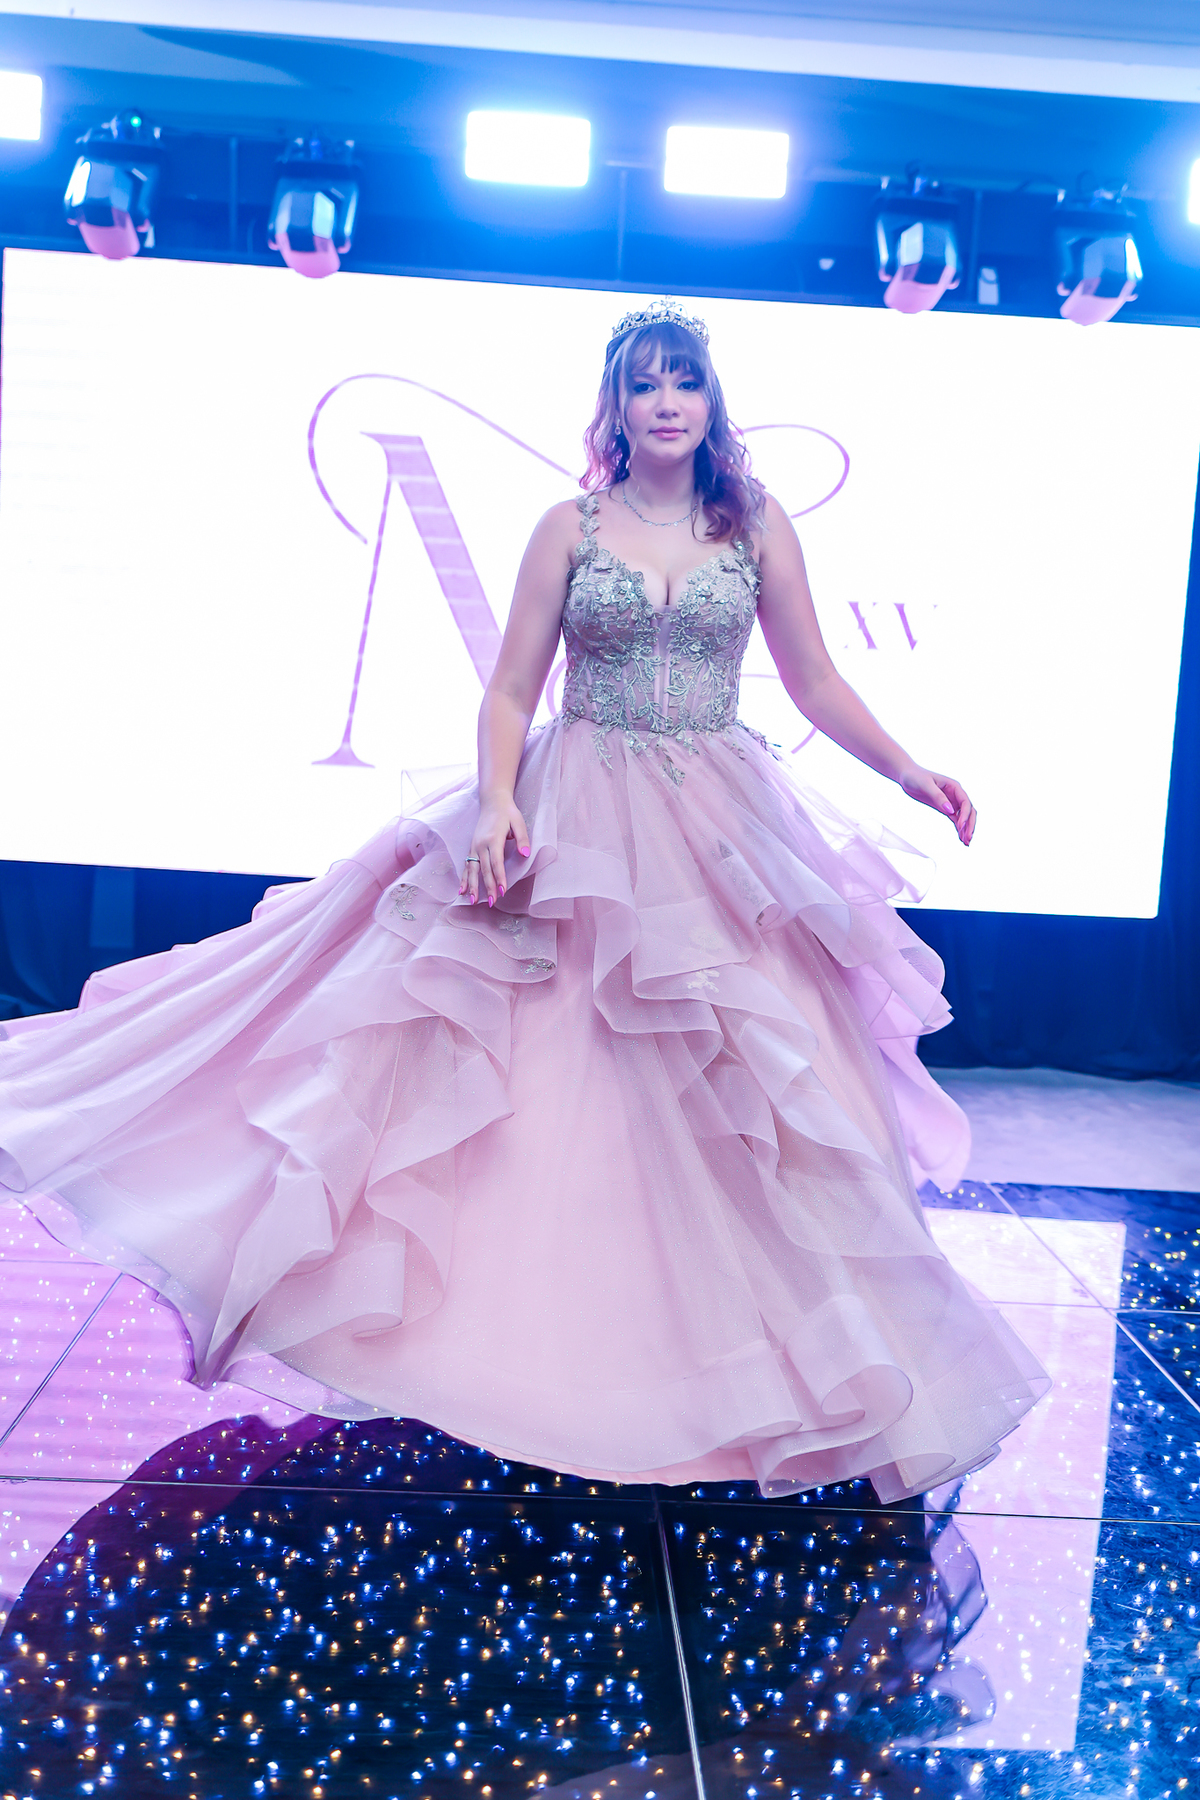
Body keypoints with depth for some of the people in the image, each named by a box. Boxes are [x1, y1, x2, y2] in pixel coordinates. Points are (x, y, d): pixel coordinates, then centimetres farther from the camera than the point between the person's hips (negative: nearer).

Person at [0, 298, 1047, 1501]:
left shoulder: (758, 525, 6)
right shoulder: (571, 528, 3)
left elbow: (815, 683, 9)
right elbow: (510, 690, -1)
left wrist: (909, 774, 1)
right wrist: (499, 803, -16)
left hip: (721, 830, 1)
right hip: (577, 822, -1)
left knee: (739, 1086, 3)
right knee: (544, 1079, 0)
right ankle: (535, 1330, 17)